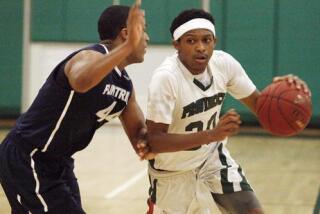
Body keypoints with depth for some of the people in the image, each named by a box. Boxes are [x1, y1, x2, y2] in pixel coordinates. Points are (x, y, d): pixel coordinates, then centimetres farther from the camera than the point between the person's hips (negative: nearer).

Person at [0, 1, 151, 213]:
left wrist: (144, 141, -10)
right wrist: (127, 47, -53)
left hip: (58, 162, 10)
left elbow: (139, 129, 14)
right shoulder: (91, 57, -21)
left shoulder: (125, 83, 7)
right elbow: (81, 82, -46)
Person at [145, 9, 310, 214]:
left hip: (212, 157, 4)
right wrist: (211, 134, -44)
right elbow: (154, 141, -33)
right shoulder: (166, 77, -30)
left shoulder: (224, 63, -14)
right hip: (173, 171, -4)